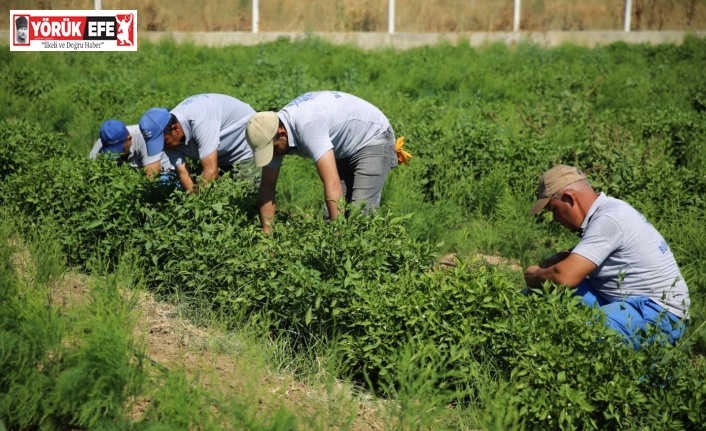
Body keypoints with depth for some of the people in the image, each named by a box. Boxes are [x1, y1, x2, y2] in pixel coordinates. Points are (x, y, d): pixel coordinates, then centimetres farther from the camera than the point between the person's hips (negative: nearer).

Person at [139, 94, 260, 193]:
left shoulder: (199, 120, -37)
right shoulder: (169, 135, -15)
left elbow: (211, 171, -38)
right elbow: (183, 173, -15)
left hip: (247, 148, -7)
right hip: (222, 156, 7)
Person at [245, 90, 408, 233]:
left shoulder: (307, 126, -39)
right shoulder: (272, 130, -13)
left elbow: (332, 184, -43)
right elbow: (267, 187, -7)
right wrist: (266, 236, -10)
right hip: (345, 149, 8)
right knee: (330, 214, -1)